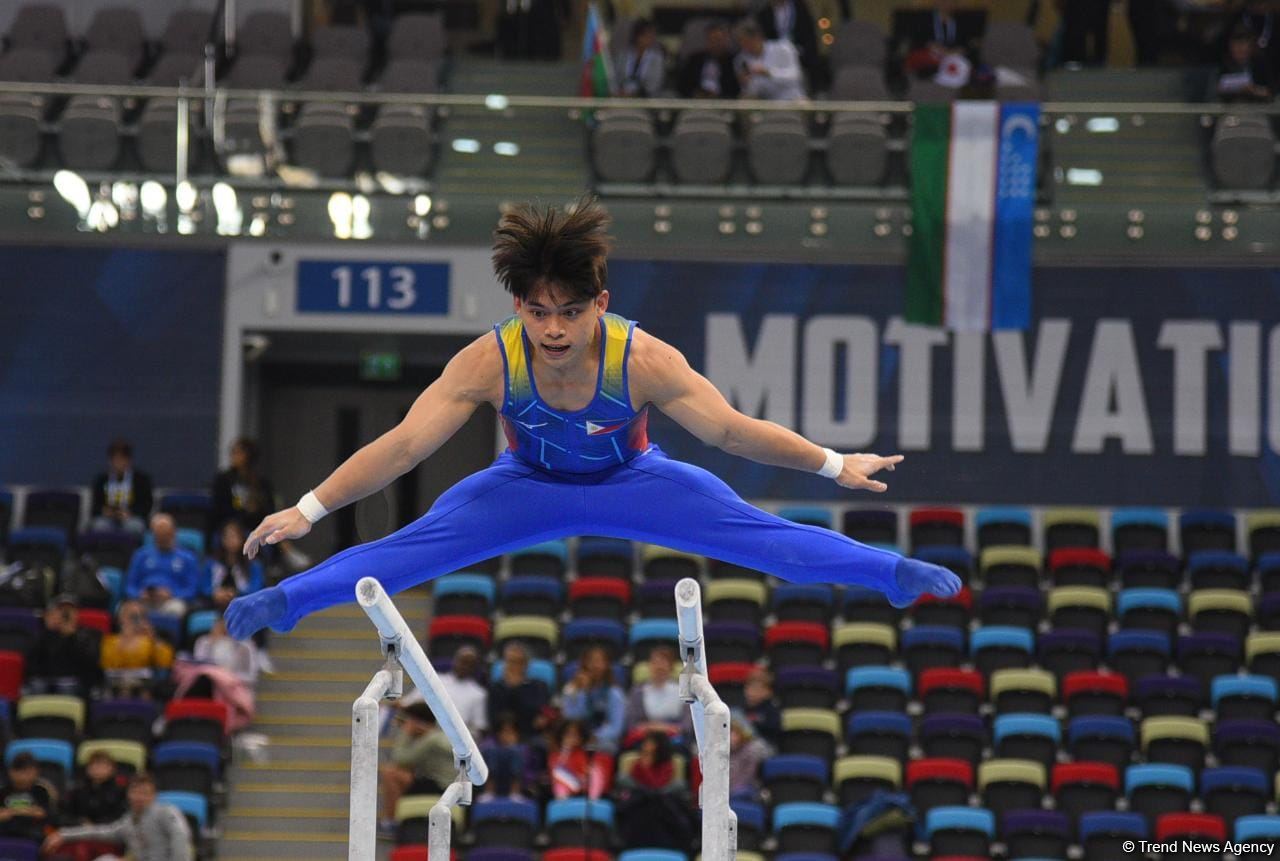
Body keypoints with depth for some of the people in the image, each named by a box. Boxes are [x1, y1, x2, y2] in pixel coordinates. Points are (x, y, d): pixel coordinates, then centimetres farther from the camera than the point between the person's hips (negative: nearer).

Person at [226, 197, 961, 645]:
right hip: (529, 484, 0)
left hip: (630, 480, 0)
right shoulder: (488, 363, -32)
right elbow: (402, 446, -29)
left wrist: (834, 464, -28)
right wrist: (308, 512, -35)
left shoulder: (645, 361, -33)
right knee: (419, 545, -20)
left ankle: (895, 574, -8)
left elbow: (732, 429, -25)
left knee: (749, 530, -16)